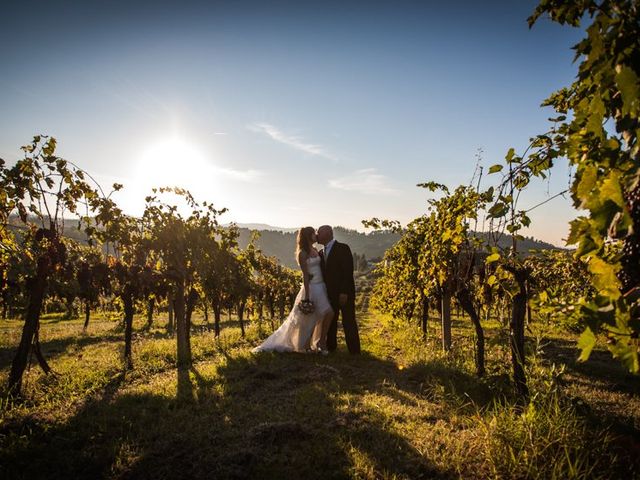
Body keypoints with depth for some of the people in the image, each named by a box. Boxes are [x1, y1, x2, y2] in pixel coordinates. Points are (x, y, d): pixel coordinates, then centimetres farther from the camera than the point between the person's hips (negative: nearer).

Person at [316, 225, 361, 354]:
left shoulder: (343, 248, -10)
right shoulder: (321, 253, 12)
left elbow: (348, 272, -16)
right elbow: (323, 273, 14)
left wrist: (344, 292, -21)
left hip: (344, 293, -7)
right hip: (330, 294, 7)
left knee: (349, 323, -1)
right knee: (330, 322, 12)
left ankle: (354, 351, 8)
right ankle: (330, 348, 23)